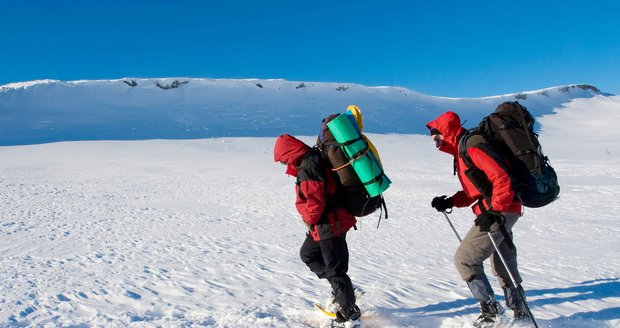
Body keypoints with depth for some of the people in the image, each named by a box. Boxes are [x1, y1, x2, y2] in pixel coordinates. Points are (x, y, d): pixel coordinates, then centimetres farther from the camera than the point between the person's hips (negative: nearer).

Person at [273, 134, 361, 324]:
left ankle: (349, 312, 21)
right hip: (330, 222, 11)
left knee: (335, 270, 3)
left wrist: (309, 219, -8)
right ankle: (341, 290, 27)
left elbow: (315, 201, -26)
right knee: (307, 254, 23)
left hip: (330, 226, -11)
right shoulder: (314, 158, 8)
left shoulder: (307, 169, -23)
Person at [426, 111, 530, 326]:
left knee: (464, 259, -5)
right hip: (504, 212, 10)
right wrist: (450, 202, 6)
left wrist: (494, 211, -23)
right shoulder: (462, 152, 15)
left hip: (500, 213, -10)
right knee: (503, 266, 21)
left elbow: (502, 178, -25)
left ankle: (490, 310, 6)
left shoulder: (471, 149, -17)